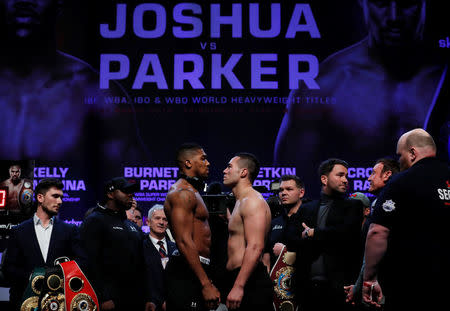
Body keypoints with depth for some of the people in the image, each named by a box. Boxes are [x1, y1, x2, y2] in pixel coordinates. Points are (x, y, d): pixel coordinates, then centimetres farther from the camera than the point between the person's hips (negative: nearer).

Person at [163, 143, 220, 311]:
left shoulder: (192, 192, 22)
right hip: (188, 273, -10)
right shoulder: (182, 193, -12)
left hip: (197, 269, 10)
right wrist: (206, 284, -24)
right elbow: (184, 242, -21)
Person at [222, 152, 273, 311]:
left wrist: (238, 286, -26)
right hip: (238, 279, 10)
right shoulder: (241, 202, 22)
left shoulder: (252, 201, -12)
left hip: (250, 284, -10)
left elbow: (255, 247, -23)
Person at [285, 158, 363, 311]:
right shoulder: (306, 209, 16)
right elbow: (291, 241, 4)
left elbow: (346, 232, -10)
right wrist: (324, 240, -9)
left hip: (338, 285, -2)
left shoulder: (353, 206, 8)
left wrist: (312, 234, -2)